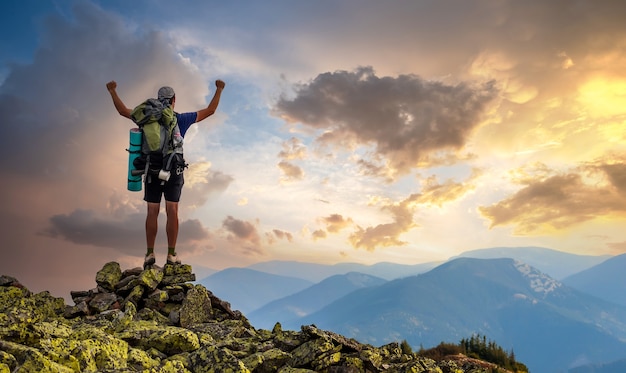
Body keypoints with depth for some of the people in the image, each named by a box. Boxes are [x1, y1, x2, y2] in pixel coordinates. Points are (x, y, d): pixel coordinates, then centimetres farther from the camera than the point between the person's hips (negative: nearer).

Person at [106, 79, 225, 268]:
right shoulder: (181, 119, -3)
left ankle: (150, 254, 5)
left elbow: (123, 111, 12)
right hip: (173, 172, -1)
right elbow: (209, 111, 4)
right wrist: (219, 90, 12)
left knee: (152, 213, 4)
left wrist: (113, 91, 24)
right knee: (172, 212, -1)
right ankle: (171, 255, -2)